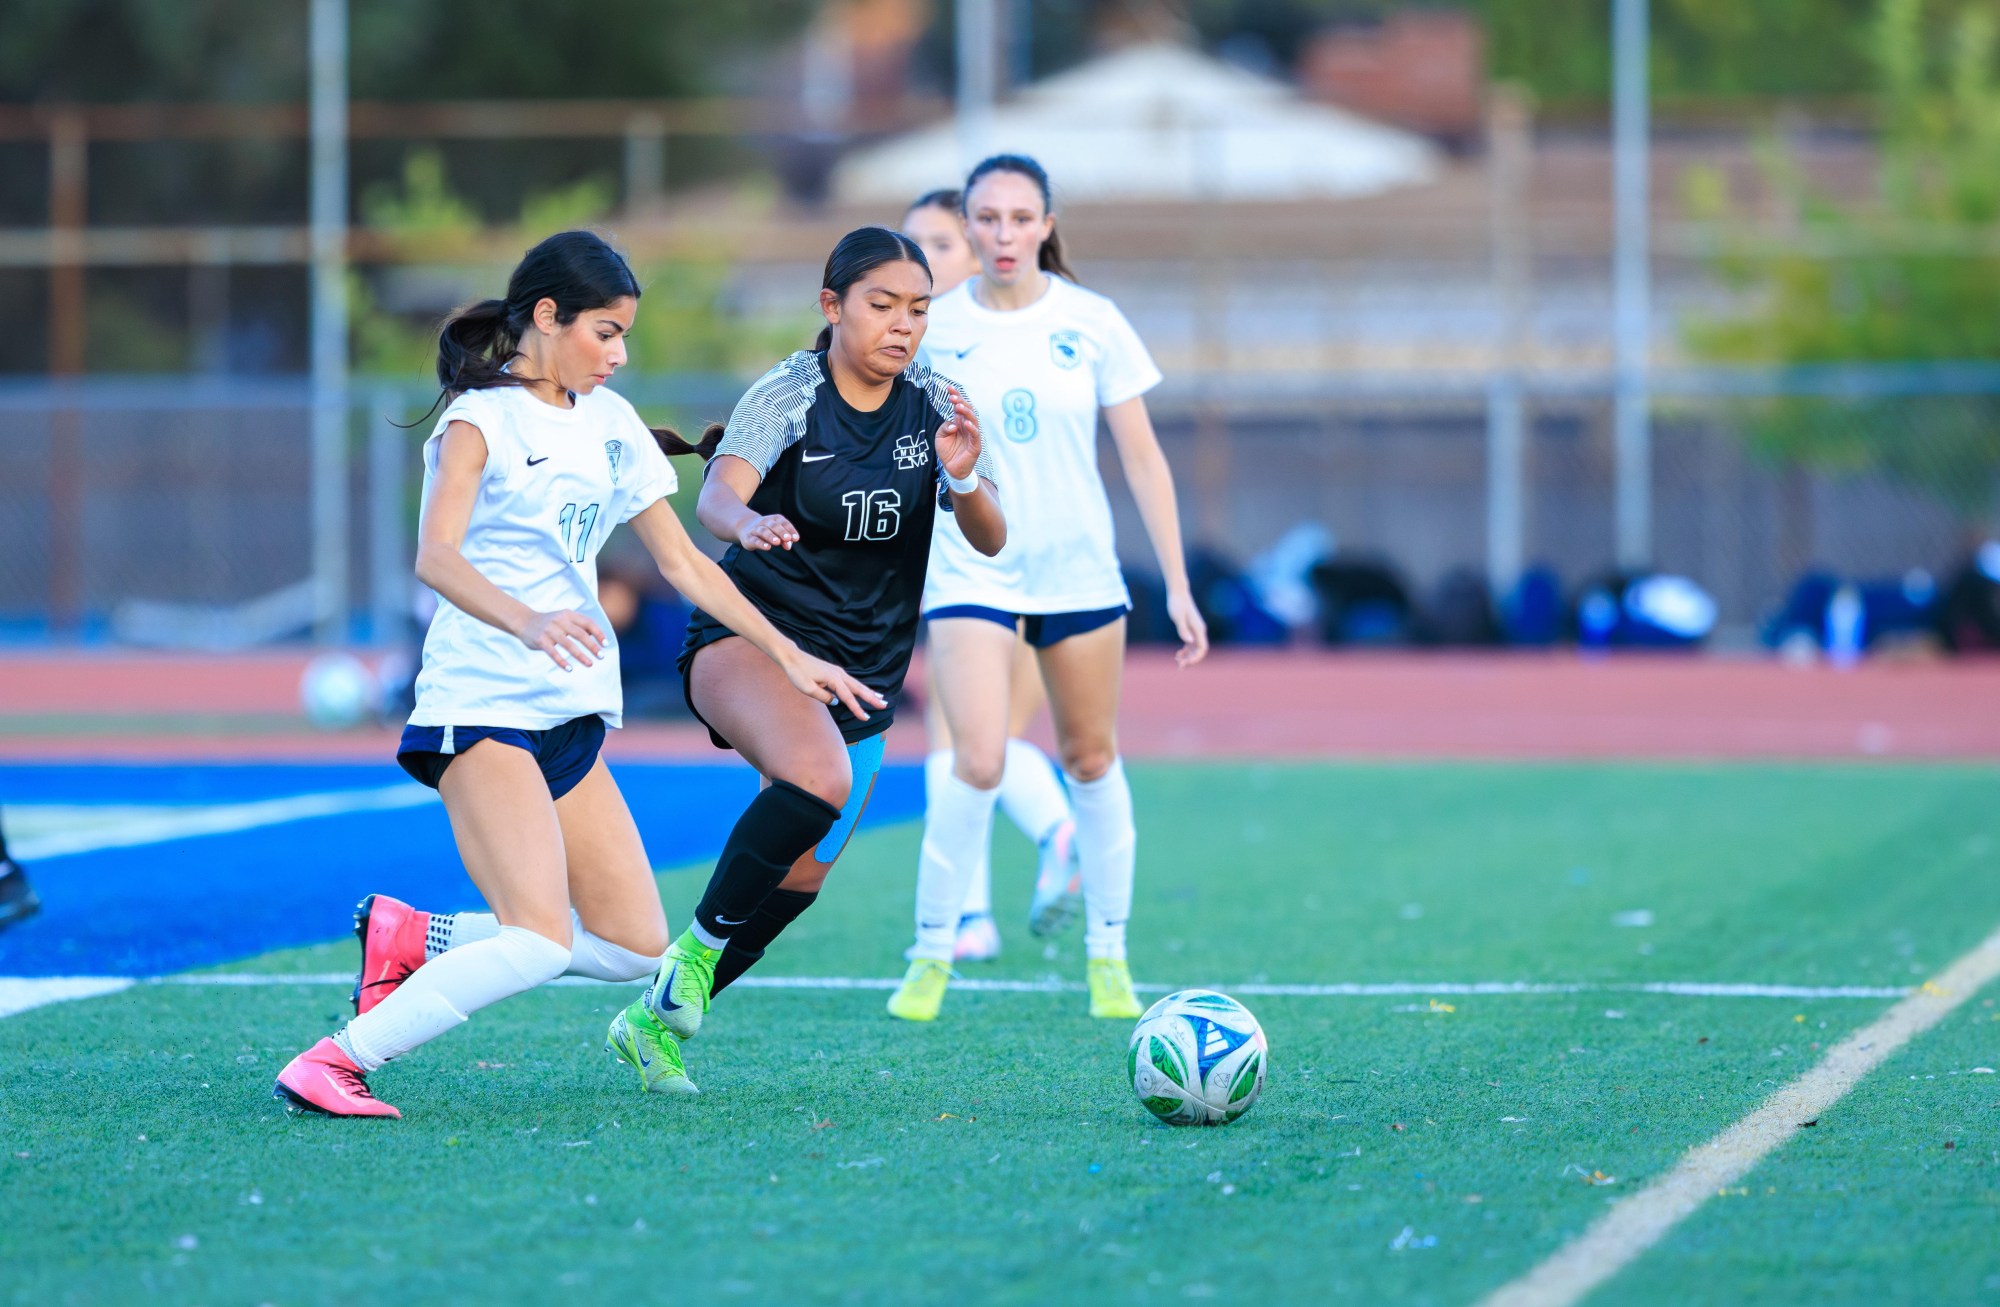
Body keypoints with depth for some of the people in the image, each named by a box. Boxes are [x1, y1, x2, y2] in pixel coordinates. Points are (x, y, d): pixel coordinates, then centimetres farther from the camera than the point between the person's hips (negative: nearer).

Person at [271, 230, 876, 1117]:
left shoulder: (609, 423, 14)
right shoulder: (482, 418, -8)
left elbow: (684, 564, 20)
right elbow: (435, 556, -24)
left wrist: (788, 657, 15)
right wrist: (526, 622, -42)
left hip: (571, 713, 8)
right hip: (481, 707, -8)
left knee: (635, 947, 4)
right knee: (539, 943, -23)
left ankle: (411, 939, 15)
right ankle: (331, 1066, -18)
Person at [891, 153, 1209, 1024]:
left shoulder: (1092, 324, -3)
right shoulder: (932, 329, -4)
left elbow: (1142, 458, 1)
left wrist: (1178, 586, -2)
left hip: (1078, 567, 2)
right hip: (971, 571, -2)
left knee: (1091, 760, 8)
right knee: (977, 764, -17)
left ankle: (1108, 955, 23)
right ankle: (930, 956, -2)